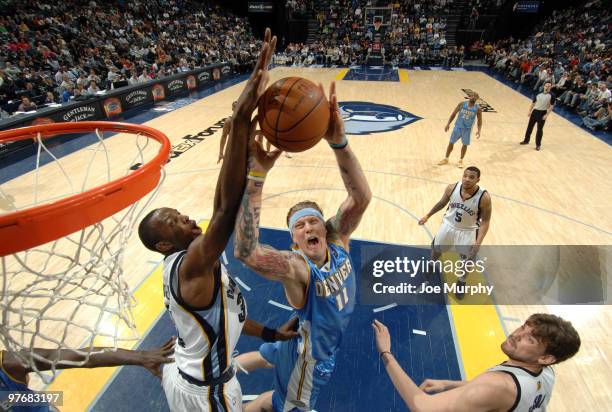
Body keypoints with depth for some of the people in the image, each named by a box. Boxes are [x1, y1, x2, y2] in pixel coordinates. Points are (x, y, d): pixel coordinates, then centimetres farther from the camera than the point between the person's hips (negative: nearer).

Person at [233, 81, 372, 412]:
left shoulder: (337, 238, -20)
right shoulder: (295, 267, -36)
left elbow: (361, 197, -36)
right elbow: (246, 251, -56)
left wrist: (339, 143, -52)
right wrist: (255, 176, -65)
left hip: (315, 344, 6)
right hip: (311, 353, -5)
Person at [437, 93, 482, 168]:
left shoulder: (478, 109, -8)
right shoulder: (462, 104, -6)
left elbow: (480, 120, -2)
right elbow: (454, 113, 2)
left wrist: (479, 130, -16)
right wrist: (448, 123, -6)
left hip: (467, 129, -1)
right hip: (458, 126, 1)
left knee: (465, 144, 1)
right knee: (451, 142, 4)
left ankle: (461, 161, 19)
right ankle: (446, 159, 18)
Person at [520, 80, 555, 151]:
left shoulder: (551, 96, -5)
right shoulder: (539, 94, 7)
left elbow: (551, 106, -9)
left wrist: (546, 115, -18)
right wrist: (529, 111, 5)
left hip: (543, 113, -4)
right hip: (535, 111, 4)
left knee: (540, 129, 0)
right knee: (530, 126, 10)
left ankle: (538, 145, 9)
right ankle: (526, 140, 27)